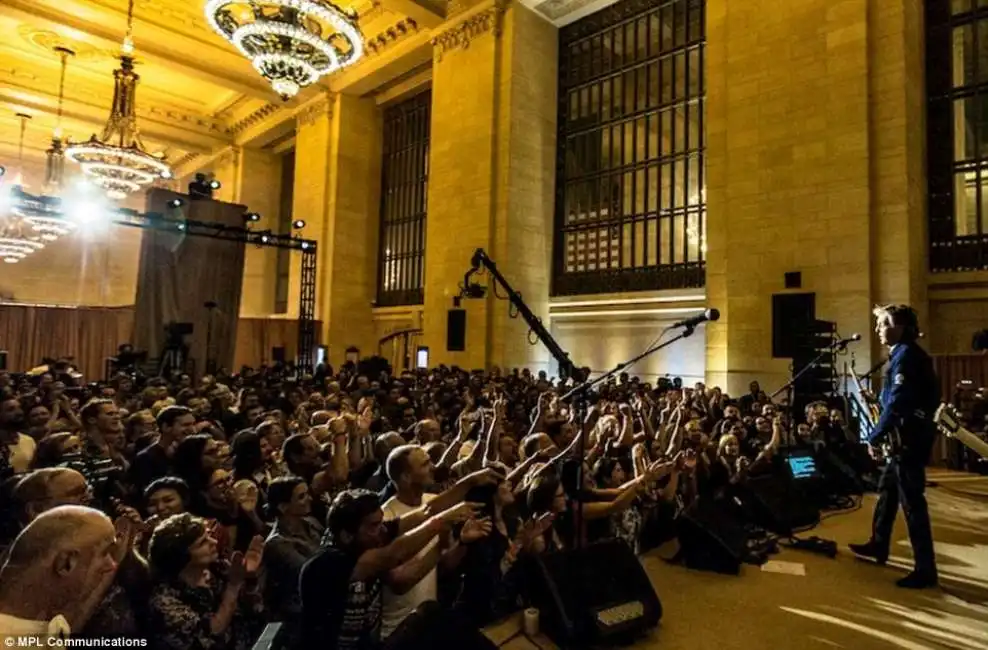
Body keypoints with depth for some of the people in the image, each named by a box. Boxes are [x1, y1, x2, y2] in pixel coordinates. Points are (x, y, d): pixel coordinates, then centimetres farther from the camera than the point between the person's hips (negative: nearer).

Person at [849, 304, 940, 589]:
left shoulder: (906, 355, -16)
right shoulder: (905, 354, 15)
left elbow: (897, 403, -22)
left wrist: (874, 437, -15)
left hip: (909, 437, -11)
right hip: (907, 436, 11)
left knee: (911, 501, -6)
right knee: (887, 490, 18)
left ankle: (926, 569, 1)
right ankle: (878, 545, 31)